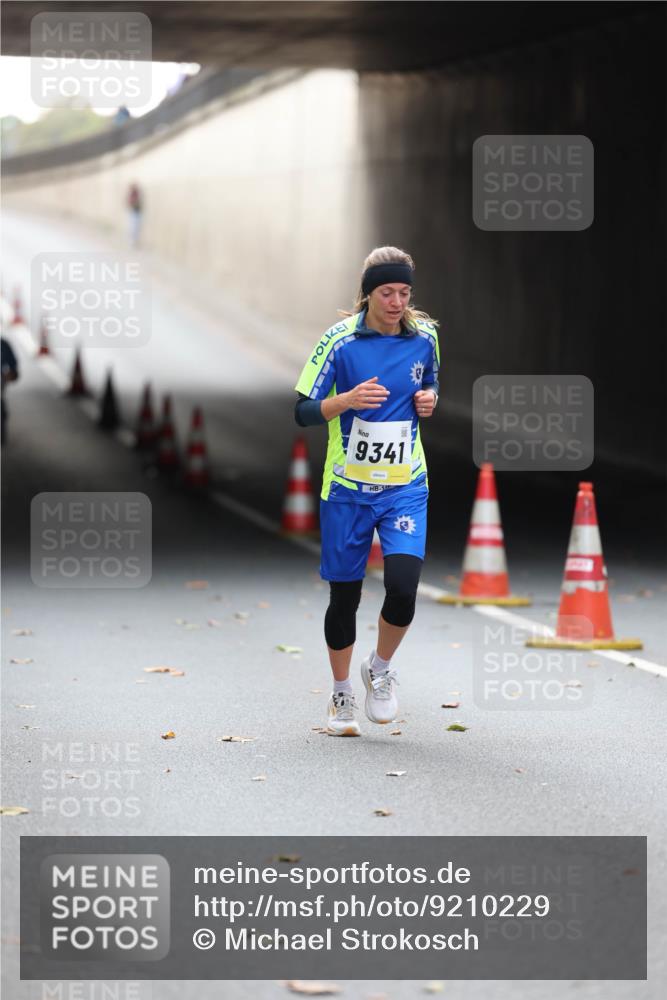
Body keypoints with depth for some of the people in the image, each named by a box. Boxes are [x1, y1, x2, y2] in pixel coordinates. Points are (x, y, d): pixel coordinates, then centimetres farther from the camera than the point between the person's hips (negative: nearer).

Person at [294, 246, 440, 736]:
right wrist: (347, 400, -24)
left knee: (403, 586, -17)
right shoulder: (339, 341, -8)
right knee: (344, 597, 6)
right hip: (347, 488, -1)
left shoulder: (425, 335, 1)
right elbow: (303, 411, -7)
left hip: (406, 486, 1)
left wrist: (429, 397, -2)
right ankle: (341, 694, 27)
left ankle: (380, 668, 12)